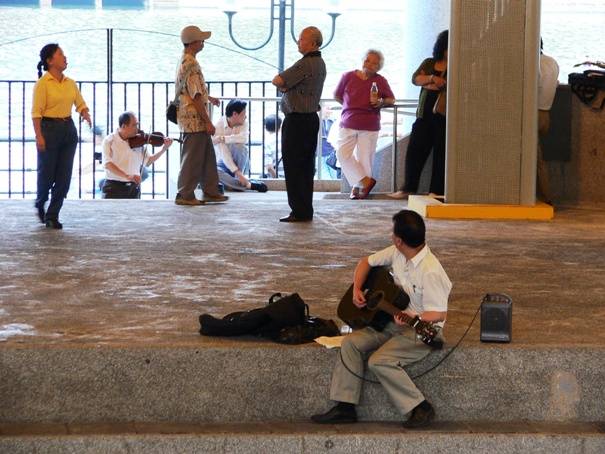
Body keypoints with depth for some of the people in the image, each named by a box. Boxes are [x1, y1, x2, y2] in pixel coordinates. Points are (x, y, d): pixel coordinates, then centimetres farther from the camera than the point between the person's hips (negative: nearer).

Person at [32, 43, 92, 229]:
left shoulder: (70, 83, 9)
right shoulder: (43, 83, -10)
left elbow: (80, 104, 12)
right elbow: (36, 112, -13)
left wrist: (85, 115, -10)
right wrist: (38, 136, -20)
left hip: (68, 129, 6)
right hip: (49, 129, -6)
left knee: (64, 176, 2)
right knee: (46, 173, 4)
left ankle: (52, 216, 11)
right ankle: (40, 204, 35)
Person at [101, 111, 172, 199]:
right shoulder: (109, 141, -6)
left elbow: (148, 161, 14)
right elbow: (107, 164, -19)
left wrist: (164, 149, 1)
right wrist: (127, 176, -31)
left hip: (133, 188, 3)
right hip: (114, 188, -3)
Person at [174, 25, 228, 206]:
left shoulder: (185, 62, 13)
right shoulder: (191, 65, -20)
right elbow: (196, 97, -22)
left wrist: (209, 97, 41)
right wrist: (207, 122, -19)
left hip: (195, 119, 10)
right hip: (195, 119, -10)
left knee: (207, 156, 15)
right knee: (192, 158, -3)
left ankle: (210, 191, 20)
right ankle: (185, 195, 3)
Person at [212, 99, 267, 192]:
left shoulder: (243, 124, -8)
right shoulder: (218, 126, -20)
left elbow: (244, 138, -32)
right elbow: (223, 153, -28)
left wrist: (222, 138, -34)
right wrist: (237, 172, -38)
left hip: (240, 162, 2)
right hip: (224, 163, -2)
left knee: (240, 146, -31)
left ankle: (237, 181, -21)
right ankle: (248, 185, -30)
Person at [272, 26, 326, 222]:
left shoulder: (306, 64, -18)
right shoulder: (320, 64, 14)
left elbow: (277, 81, -19)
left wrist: (283, 87, 3)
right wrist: (286, 87, -3)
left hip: (297, 120, -10)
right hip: (311, 117, 10)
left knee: (294, 167, -5)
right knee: (306, 166, 12)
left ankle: (299, 211, -5)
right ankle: (306, 210, 16)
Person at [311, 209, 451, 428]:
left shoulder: (430, 272, -24)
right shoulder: (396, 254, 1)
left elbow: (439, 313, -21)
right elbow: (366, 262, 16)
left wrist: (413, 318, -37)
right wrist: (357, 289, 1)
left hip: (420, 331, -9)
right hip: (392, 322, 9)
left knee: (379, 361, -27)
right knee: (350, 343, -9)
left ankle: (421, 408, -13)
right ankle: (345, 407, -6)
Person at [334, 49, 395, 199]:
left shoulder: (380, 81, 0)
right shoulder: (348, 77, 1)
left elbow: (392, 100, 9)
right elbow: (337, 96, 14)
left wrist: (381, 102, -11)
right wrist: (351, 107, 10)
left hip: (370, 127, -1)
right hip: (348, 124, 1)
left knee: (364, 158, 0)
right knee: (342, 153, -11)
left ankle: (357, 187, 15)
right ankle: (366, 181, -2)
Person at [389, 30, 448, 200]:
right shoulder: (429, 63, 15)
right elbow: (415, 78, -1)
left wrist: (428, 85, -10)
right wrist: (432, 78, -18)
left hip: (444, 117, -4)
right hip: (425, 115, 4)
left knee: (440, 154, -4)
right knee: (415, 150, 3)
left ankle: (437, 192, 0)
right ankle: (408, 188, 12)